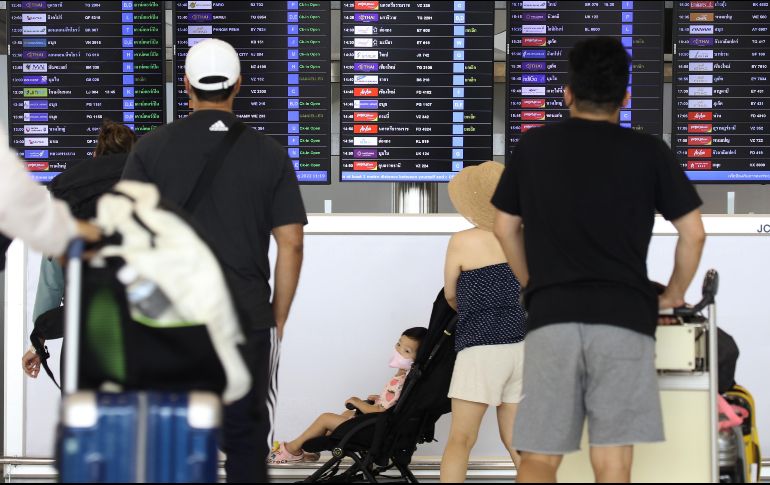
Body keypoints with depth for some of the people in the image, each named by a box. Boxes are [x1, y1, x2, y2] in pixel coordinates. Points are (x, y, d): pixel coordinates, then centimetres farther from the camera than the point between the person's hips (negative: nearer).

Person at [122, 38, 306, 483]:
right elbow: (291, 244, 1)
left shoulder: (152, 148, 0)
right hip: (248, 320, 1)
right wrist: (279, 318, 9)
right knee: (247, 438, 6)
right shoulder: (270, 154, 2)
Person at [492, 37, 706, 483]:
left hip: (552, 317, 1)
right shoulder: (649, 152, 6)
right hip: (625, 317, -1)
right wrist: (673, 297, 22)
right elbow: (694, 233, 8)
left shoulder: (533, 146, 12)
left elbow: (506, 228, 19)